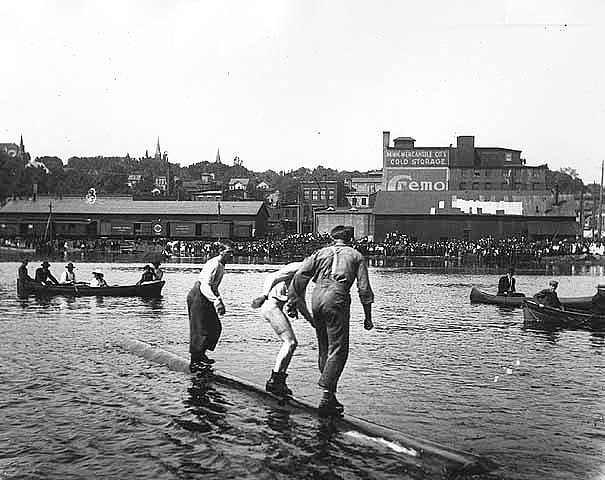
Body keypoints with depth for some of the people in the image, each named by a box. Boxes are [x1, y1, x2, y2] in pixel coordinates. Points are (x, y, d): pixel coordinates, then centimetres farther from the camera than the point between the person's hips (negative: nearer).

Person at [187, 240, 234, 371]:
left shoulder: (221, 266, 12)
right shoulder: (214, 264, -19)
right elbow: (204, 286, -31)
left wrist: (220, 302, 24)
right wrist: (217, 301, -40)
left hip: (205, 298, 10)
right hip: (197, 296, -10)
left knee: (215, 328, 12)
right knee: (200, 330, -7)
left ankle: (201, 355, 24)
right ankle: (194, 363, 1)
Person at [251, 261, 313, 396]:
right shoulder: (296, 268, -9)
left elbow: (300, 303, 27)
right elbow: (271, 277, -16)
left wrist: (312, 320, 24)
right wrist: (264, 296, -27)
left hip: (276, 308, 10)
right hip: (271, 306, -10)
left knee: (292, 342, 5)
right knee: (290, 342, -14)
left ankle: (279, 382, 6)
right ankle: (274, 380, -14)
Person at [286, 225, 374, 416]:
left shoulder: (321, 253, 21)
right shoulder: (356, 256, 16)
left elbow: (299, 276, 9)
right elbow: (364, 289, 8)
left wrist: (293, 300, 10)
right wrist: (368, 316, 11)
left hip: (317, 297, 4)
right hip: (337, 300, -4)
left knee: (324, 349, 14)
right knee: (338, 350, -3)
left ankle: (329, 395, 18)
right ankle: (326, 396, -12)